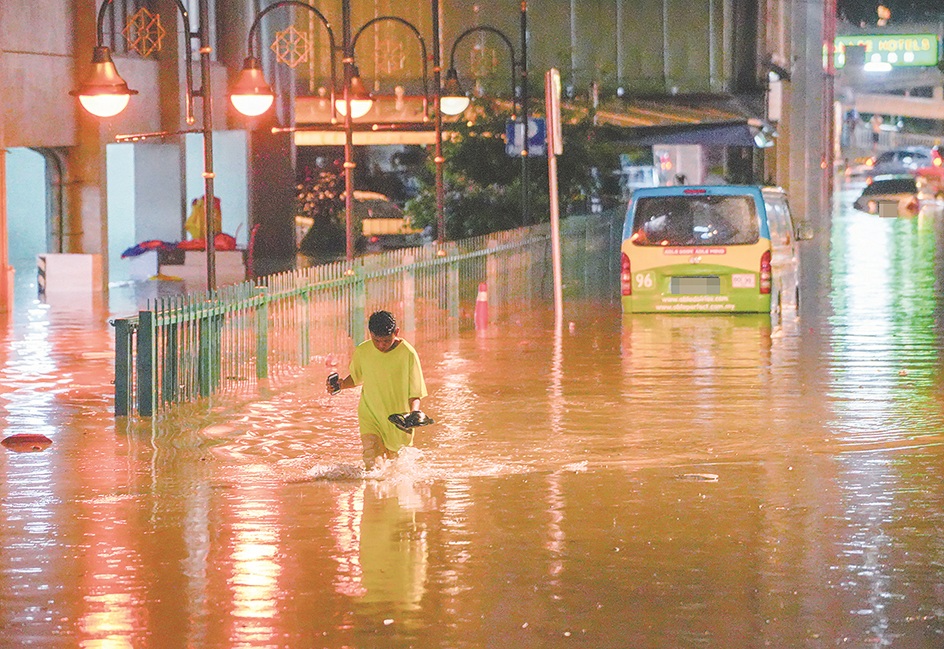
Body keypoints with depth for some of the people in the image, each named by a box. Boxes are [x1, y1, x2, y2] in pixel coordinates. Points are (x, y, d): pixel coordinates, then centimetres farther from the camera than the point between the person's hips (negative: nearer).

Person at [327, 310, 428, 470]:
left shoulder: (408, 354, -15)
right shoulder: (362, 352, -7)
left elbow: (415, 392, -12)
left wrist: (414, 411, -32)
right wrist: (340, 385, -8)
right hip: (370, 414, 1)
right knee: (372, 463, -18)